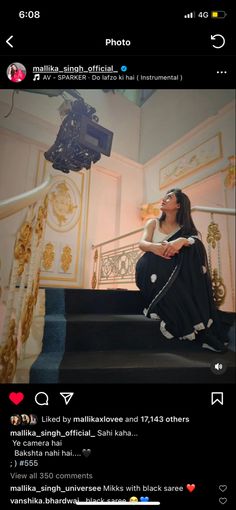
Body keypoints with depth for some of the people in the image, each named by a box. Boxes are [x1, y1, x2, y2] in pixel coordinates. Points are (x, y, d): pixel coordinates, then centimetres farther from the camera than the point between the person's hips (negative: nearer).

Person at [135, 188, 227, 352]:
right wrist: (156, 247, -29)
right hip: (154, 271, 0)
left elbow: (196, 241, -9)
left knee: (194, 248, -28)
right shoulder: (153, 223, 15)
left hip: (177, 273, 0)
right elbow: (142, 243, -4)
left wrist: (182, 241, -34)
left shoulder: (185, 228, 14)